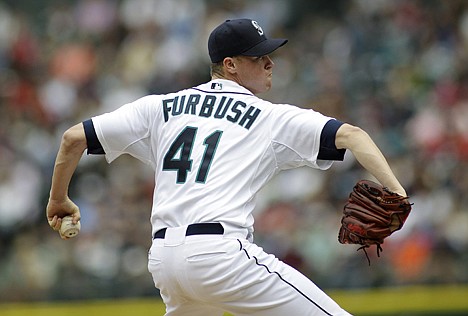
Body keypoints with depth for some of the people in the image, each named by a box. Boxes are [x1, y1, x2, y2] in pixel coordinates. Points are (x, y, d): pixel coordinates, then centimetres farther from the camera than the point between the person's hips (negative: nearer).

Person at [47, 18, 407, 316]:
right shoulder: (271, 118, 7)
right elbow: (351, 135, -5)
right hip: (220, 249, -6)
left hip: (163, 258, 6)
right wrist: (396, 193, -15)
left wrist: (58, 201, 30)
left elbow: (74, 138, 17)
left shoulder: (162, 108, 18)